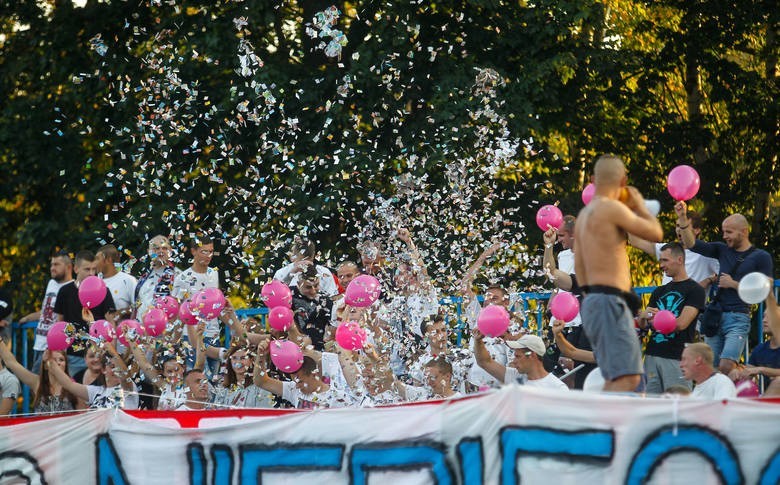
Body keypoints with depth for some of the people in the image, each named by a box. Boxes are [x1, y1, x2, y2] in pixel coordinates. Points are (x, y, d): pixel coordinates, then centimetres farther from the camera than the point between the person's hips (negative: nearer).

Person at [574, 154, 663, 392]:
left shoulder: (584, 214, 17)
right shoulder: (612, 208, -10)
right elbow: (655, 233, -5)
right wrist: (639, 205, 12)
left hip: (592, 301, 10)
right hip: (609, 301, -10)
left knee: (615, 379, 12)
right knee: (627, 378, -17)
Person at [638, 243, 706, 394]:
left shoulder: (694, 290, 1)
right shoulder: (659, 291, 22)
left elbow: (681, 323, -10)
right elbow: (642, 324, 19)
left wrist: (654, 319, 3)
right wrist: (643, 315, -6)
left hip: (677, 357, -6)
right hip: (652, 354, 6)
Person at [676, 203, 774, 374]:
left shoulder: (761, 257, 2)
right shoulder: (722, 250, 15)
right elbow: (692, 244, 8)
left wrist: (734, 284, -7)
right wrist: (682, 218, -4)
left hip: (738, 318, -5)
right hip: (715, 317, 5)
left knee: (726, 367, -23)